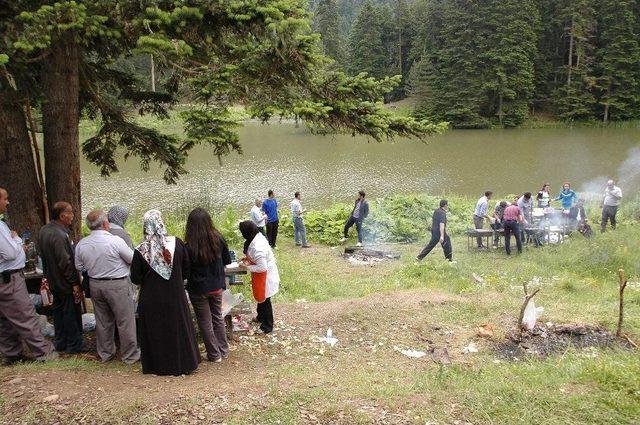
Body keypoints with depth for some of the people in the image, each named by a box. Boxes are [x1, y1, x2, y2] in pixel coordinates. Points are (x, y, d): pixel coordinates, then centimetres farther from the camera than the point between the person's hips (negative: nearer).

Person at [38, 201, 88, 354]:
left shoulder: (44, 231, 4)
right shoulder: (59, 235, -27)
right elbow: (65, 262, -27)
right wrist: (74, 282, -19)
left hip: (53, 281, 10)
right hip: (65, 283, -10)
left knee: (58, 310, 19)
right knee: (71, 313, 4)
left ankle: (60, 342, 31)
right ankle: (74, 344, 15)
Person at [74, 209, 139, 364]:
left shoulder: (81, 244, -2)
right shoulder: (115, 241, -19)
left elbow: (79, 267, 10)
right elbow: (134, 259, -9)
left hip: (95, 285, 6)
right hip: (117, 285, -6)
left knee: (102, 321, 18)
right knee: (125, 321, 6)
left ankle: (105, 353, 30)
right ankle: (130, 355, 15)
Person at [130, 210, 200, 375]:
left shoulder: (141, 251, -16)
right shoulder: (177, 243, -11)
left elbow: (135, 278, -8)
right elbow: (187, 269, -2)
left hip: (151, 299, -2)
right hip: (175, 296, 2)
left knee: (156, 331, 13)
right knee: (179, 328, 16)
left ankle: (159, 365, 23)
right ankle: (184, 363, 27)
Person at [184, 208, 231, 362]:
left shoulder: (189, 247, -24)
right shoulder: (218, 239, -13)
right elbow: (227, 260, 1)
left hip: (198, 289, -4)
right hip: (217, 286, 4)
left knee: (205, 322, 13)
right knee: (218, 317, 22)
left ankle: (214, 354, 22)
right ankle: (224, 350, 31)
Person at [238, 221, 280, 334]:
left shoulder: (256, 247, -35)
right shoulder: (258, 237, -6)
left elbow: (262, 267, -33)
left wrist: (247, 267, -22)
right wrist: (248, 258, 4)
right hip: (262, 276, 9)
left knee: (264, 300, 8)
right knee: (260, 297, 27)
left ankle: (267, 326, 25)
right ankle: (261, 316, 49)